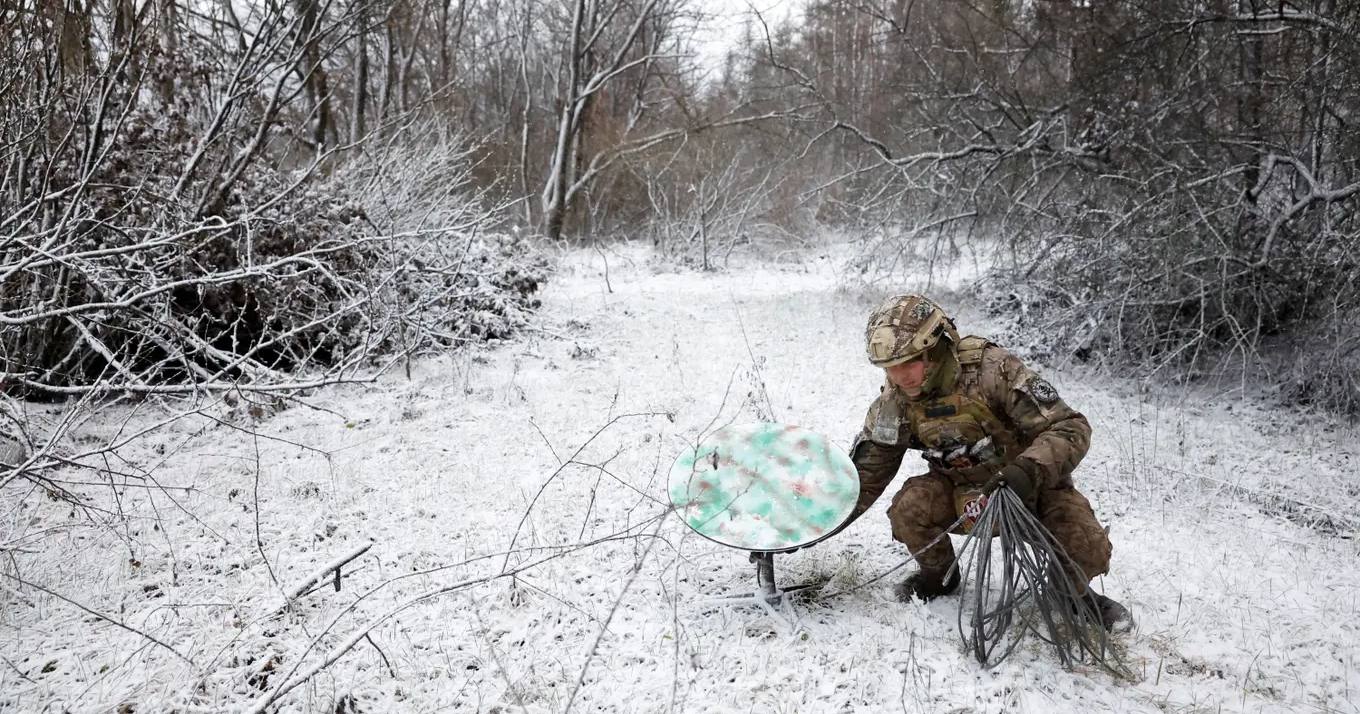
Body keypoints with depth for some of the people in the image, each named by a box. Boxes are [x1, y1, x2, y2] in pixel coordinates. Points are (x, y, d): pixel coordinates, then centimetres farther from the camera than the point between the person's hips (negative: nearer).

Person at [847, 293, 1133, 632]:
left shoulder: (992, 369, -29)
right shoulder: (894, 403, -14)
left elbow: (1070, 428, -29)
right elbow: (867, 472, -2)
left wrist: (1028, 471, -46)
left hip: (1030, 483, -3)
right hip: (960, 490, 3)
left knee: (1086, 550, -26)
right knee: (908, 508, -25)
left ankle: (1076, 592, 11)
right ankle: (939, 575, 7)